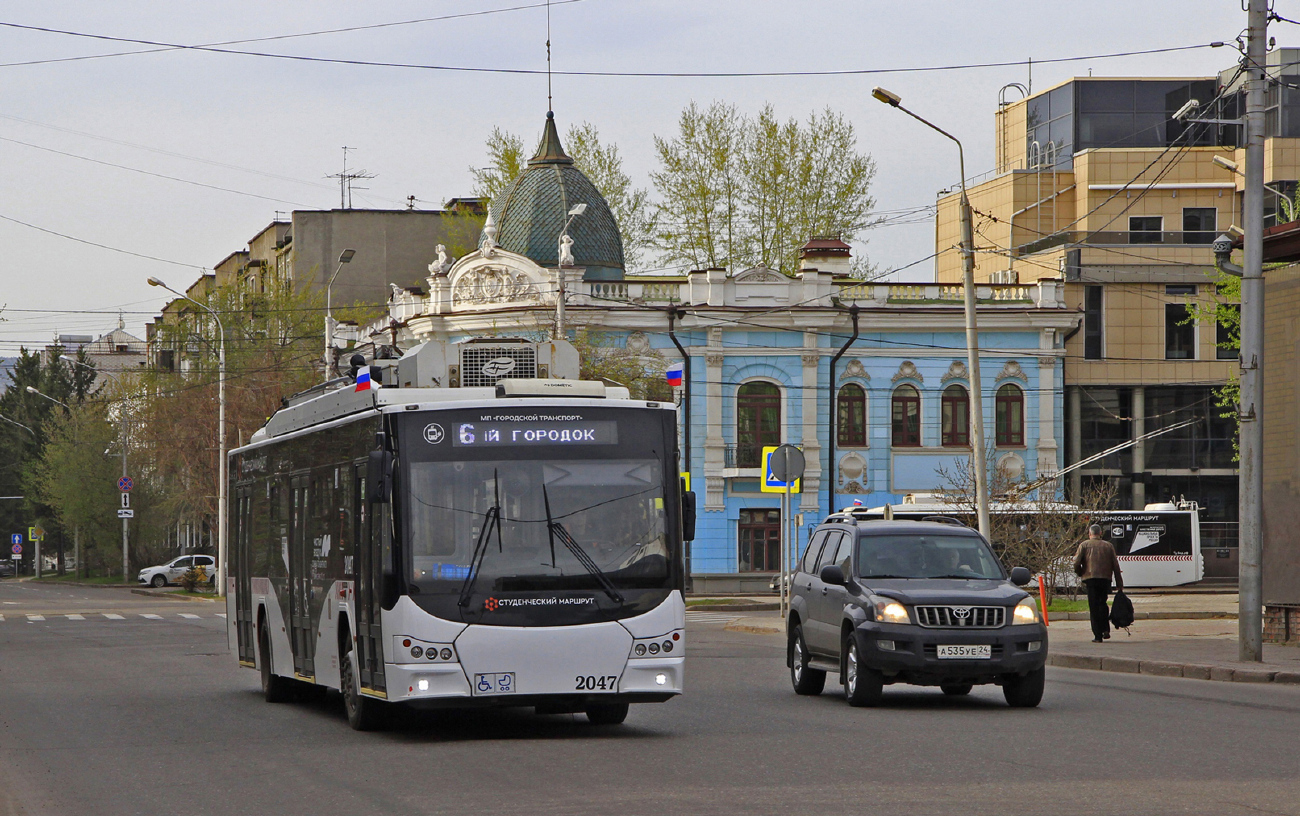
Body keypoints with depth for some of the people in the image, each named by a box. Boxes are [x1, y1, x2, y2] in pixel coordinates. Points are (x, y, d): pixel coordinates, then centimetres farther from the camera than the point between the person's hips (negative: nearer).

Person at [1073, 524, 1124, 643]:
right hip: (1105, 578, 2)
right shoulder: (1109, 546, 11)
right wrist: (1119, 584, 11)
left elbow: (1076, 563, -5)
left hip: (1090, 579, -2)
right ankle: (1105, 630, 4)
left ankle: (1098, 635, -3)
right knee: (1102, 603, 18)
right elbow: (1115, 566, 8)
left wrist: (1081, 574, 14)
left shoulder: (1084, 545, 4)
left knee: (1094, 607, 0)